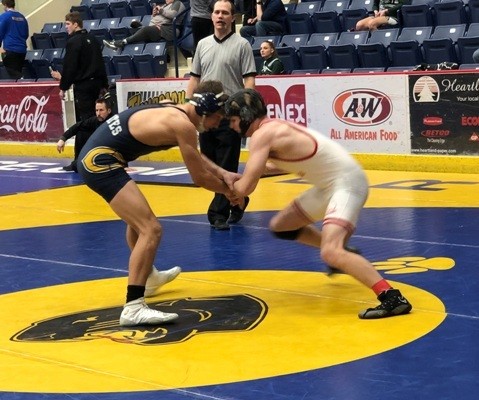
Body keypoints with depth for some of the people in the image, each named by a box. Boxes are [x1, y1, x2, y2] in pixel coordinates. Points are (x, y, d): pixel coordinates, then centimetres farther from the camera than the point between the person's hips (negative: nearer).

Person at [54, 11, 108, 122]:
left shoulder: (73, 42, -13)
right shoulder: (92, 39, 13)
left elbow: (69, 66, -14)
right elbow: (100, 64, 17)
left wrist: (63, 87, -7)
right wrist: (104, 85, 21)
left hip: (82, 85, -8)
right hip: (96, 83, 8)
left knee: (85, 117, -6)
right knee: (94, 115, 13)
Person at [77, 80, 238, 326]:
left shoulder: (174, 113, 15)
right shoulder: (183, 124, -14)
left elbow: (197, 159, 31)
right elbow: (199, 177, -7)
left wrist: (226, 176, 26)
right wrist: (228, 190, 10)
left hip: (94, 157, 11)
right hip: (100, 161, -11)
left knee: (138, 217, 32)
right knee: (151, 229, -17)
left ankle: (148, 278, 52)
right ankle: (133, 308, -22)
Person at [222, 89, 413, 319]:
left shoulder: (262, 135, -18)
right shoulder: (274, 127, 11)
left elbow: (245, 188, -22)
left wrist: (231, 185, 3)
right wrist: (241, 180, 17)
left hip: (346, 183, -10)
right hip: (330, 184, 10)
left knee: (330, 253, -28)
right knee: (280, 227, 21)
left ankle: (393, 299, -31)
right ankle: (342, 255, 35)